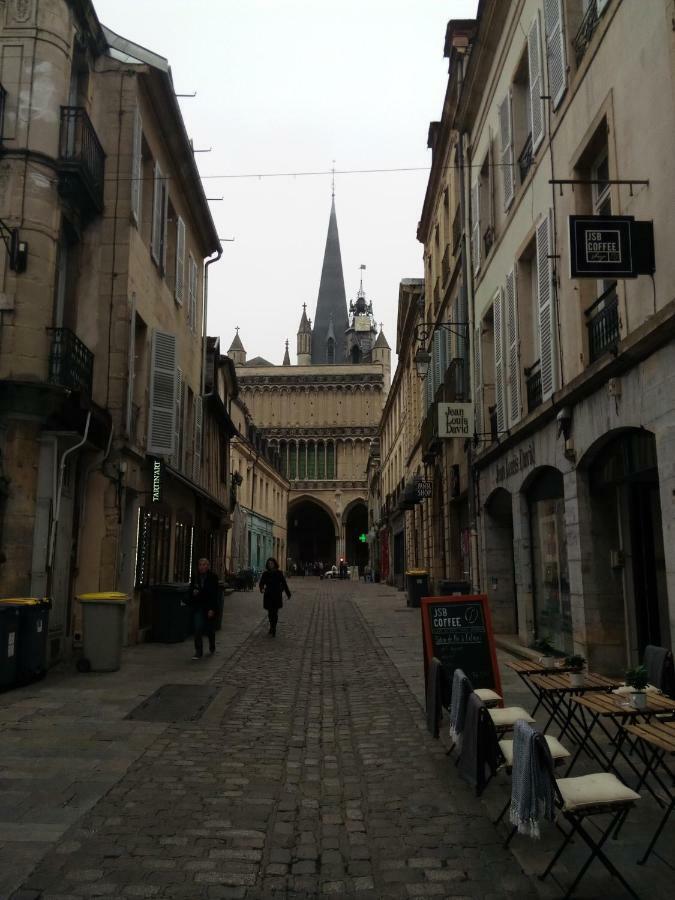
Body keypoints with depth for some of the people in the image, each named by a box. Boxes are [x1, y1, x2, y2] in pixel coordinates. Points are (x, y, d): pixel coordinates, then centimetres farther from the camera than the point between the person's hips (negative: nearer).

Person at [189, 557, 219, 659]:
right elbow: (191, 590, 16)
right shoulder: (195, 577, 5)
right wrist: (193, 592, -9)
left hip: (209, 607, -3)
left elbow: (214, 593, -13)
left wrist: (212, 609, -18)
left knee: (210, 630, 12)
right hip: (198, 607, 3)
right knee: (198, 629, -9)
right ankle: (198, 652, -3)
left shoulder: (212, 577, -8)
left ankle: (212, 648, 38)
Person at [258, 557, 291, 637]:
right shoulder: (265, 574, 2)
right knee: (270, 612, 12)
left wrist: (288, 594, 8)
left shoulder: (279, 573, 0)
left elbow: (284, 584, 5)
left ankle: (273, 628, -9)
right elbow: (262, 583, -6)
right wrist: (262, 589, -29)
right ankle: (272, 627, 30)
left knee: (275, 612, -8)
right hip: (268, 595, 2)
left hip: (277, 595, -2)